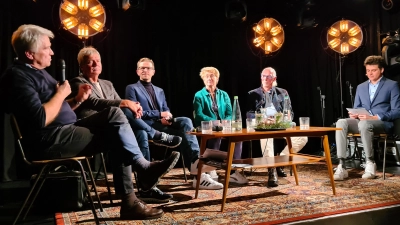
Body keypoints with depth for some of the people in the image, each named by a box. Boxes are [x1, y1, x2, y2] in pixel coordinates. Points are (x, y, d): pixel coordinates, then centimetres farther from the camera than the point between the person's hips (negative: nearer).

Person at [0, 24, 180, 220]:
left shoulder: (37, 72, 21)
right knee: (116, 136, -17)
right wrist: (61, 94, -11)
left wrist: (78, 100, 4)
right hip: (49, 141, -9)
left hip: (66, 131, 9)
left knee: (114, 113, -7)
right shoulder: (18, 76, -11)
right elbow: (40, 119, -24)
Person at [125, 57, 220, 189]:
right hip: (147, 126, -5)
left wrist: (167, 117, -8)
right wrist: (160, 114, -13)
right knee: (183, 132, -26)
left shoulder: (159, 91, 27)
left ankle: (195, 161, -32)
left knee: (186, 122, -26)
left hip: (162, 123, 5)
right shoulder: (132, 88, 8)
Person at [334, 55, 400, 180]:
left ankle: (370, 163, -22)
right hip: (362, 122, 5)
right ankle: (341, 166, -33)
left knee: (364, 124, -40)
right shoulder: (361, 87, 19)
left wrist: (375, 117, -19)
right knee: (341, 122, -28)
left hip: (383, 123, -4)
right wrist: (353, 114, -5)